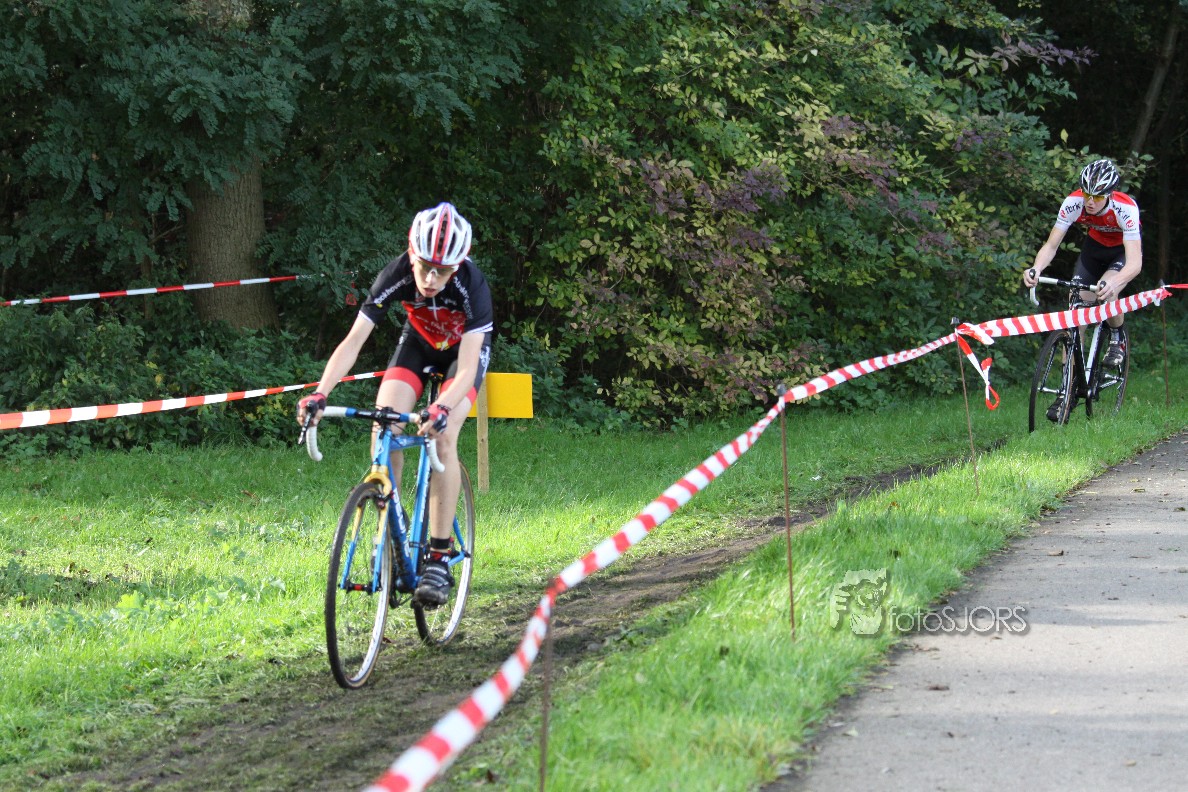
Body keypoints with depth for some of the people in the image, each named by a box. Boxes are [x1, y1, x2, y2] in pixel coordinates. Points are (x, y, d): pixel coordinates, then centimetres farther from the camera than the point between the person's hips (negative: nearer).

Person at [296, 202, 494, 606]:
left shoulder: (471, 285, -38)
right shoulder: (396, 276, -31)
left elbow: (466, 368, -42)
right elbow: (353, 341, -34)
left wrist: (442, 408, -61)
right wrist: (320, 394, -48)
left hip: (464, 347, -3)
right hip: (418, 341, 3)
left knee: (443, 437, -24)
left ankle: (439, 558, -20)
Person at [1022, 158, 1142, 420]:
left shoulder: (1125, 208, -38)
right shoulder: (1074, 202, -29)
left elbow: (1135, 263, -45)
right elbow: (1051, 245, -26)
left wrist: (1115, 283, -65)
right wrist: (1036, 268, -48)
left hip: (1124, 250, -3)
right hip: (1095, 246, 3)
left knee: (1107, 292, -33)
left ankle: (1117, 338, 0)